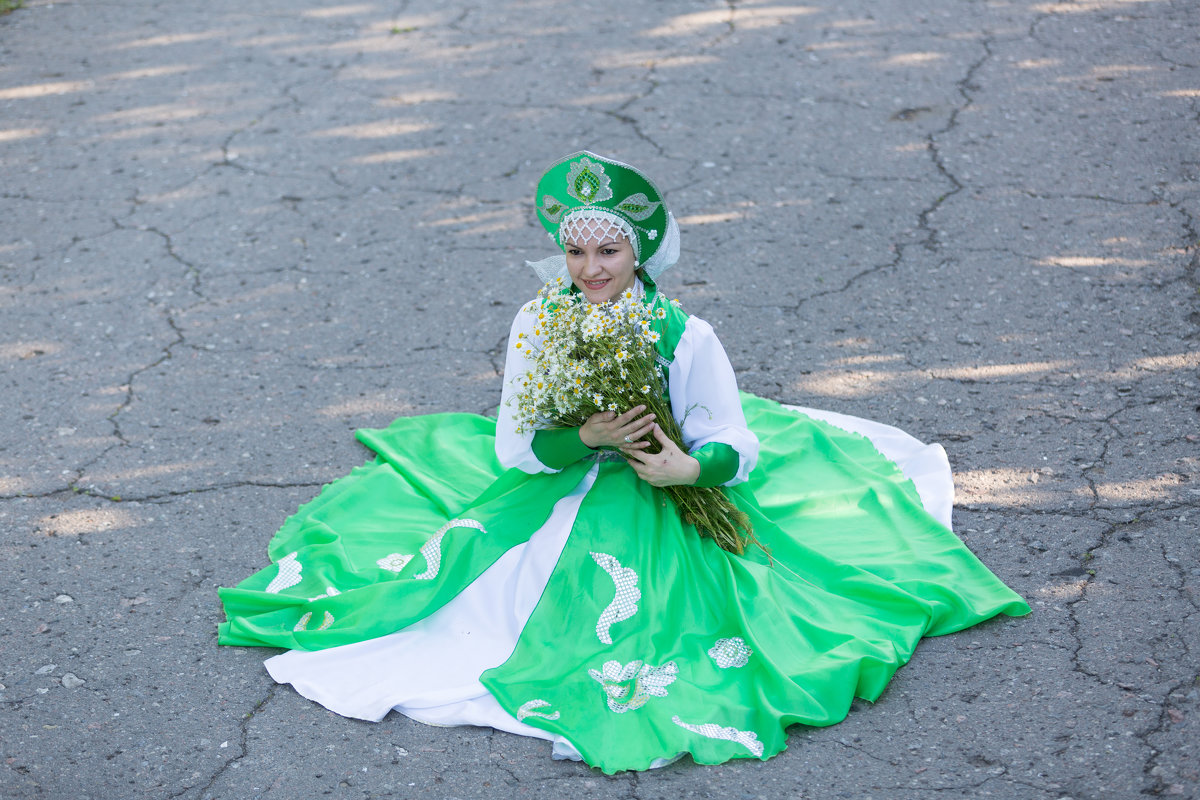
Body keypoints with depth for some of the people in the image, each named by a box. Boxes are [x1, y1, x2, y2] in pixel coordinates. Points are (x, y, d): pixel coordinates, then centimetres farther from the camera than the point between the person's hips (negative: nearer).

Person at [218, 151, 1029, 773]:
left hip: (657, 505, -3)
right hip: (554, 497, 3)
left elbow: (740, 446, -11)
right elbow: (511, 447, -5)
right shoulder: (537, 325, -9)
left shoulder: (686, 336, -17)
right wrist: (585, 438, -24)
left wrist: (694, 468, -34)